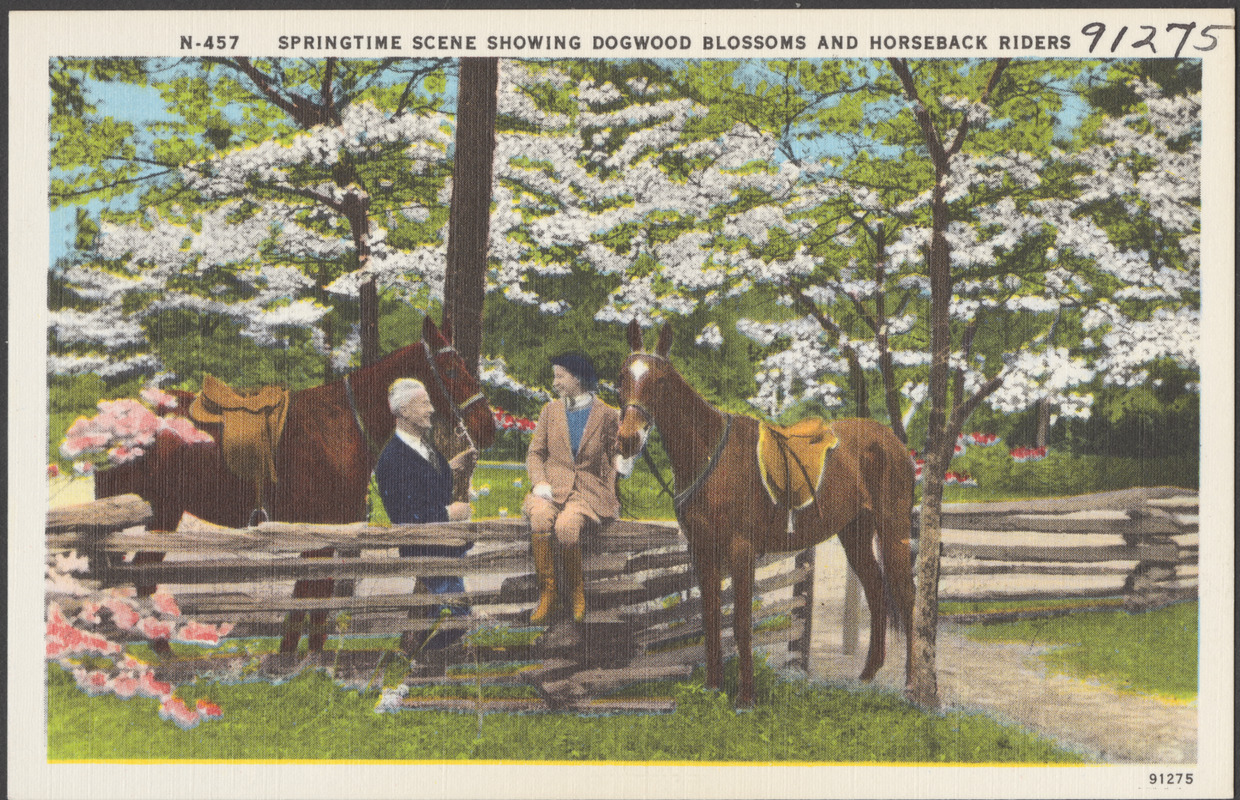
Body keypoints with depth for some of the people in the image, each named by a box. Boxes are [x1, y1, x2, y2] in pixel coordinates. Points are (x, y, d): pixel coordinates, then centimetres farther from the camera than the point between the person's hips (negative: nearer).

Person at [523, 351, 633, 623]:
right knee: (540, 518, -34)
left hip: (588, 488, -2)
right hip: (552, 485, 2)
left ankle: (576, 591, -11)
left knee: (566, 524, -35)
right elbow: (535, 452, 14)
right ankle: (547, 593, -24)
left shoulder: (607, 415, 7)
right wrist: (539, 482, -5)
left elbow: (614, 453, 15)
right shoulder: (549, 411, 15)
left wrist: (621, 463, -10)